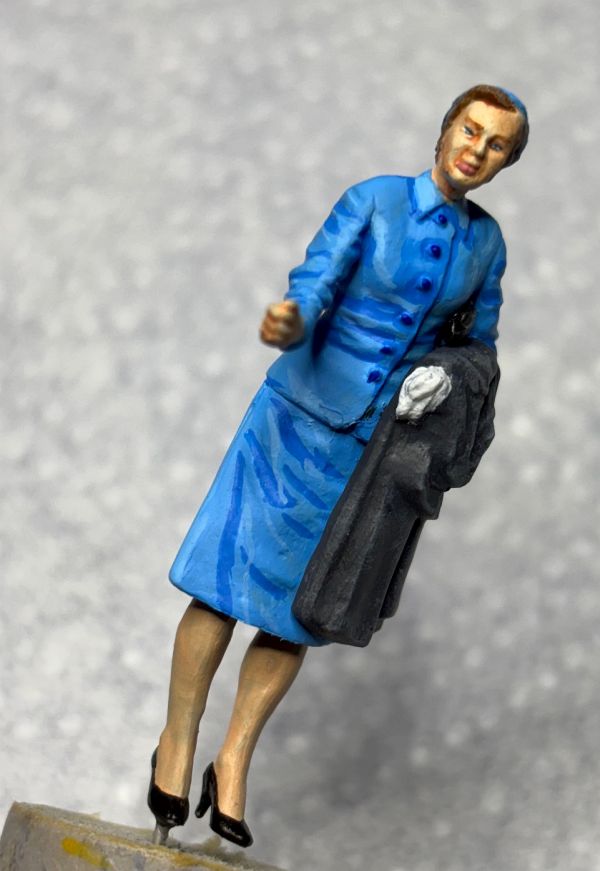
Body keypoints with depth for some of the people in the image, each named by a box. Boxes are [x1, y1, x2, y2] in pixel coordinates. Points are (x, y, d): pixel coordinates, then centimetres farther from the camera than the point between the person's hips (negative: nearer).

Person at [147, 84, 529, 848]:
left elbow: (478, 347, 14)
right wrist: (287, 325, -41)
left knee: (299, 607, 5)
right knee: (226, 582, -3)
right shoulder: (371, 201, -9)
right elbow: (309, 292, -19)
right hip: (300, 413, -3)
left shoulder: (485, 241, 3)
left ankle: (233, 765, 16)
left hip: (377, 441, 3)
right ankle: (177, 748, 12)